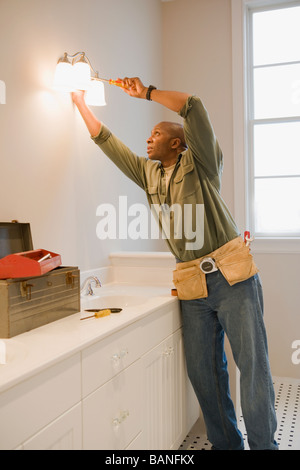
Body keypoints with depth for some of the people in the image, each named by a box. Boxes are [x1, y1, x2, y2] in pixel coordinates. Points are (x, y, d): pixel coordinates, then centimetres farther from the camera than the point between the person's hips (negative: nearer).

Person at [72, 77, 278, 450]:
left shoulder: (200, 163, 3)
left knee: (253, 364, -2)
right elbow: (107, 141, 22)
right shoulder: (149, 174, 18)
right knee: (204, 371, 7)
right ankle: (225, 444, 21)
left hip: (231, 274, -5)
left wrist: (146, 93, -4)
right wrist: (80, 103, 24)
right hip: (193, 285, 5)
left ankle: (263, 445, 10)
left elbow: (193, 107, -11)